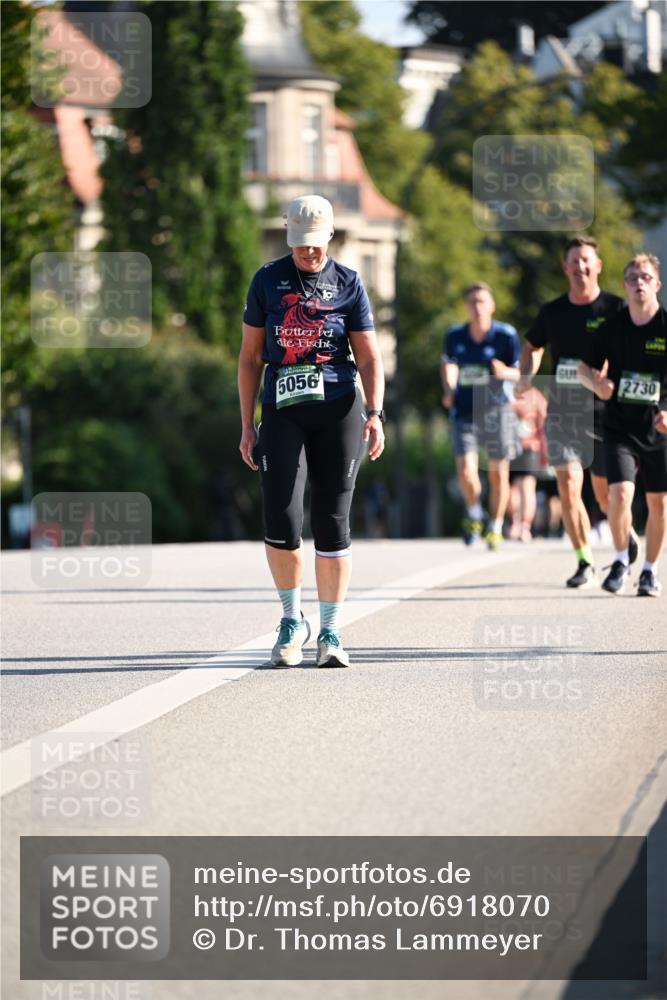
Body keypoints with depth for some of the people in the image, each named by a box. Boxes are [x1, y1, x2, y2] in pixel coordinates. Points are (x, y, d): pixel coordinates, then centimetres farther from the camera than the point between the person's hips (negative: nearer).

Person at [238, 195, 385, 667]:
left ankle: (331, 631, 8)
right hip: (283, 414, 0)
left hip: (339, 412, 0)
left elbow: (369, 358, 5)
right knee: (281, 522, -12)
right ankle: (292, 620, 9)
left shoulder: (348, 284, 5)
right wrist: (247, 427, 7)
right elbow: (251, 357, 11)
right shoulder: (268, 281, 7)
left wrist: (375, 414, -10)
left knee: (332, 523, 0)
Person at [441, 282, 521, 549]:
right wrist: (449, 390, 4)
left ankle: (495, 528, 24)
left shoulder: (506, 335, -9)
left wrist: (505, 373, -25)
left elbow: (522, 373, -4)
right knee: (466, 471, -12)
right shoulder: (454, 336, -1)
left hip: (497, 409, -1)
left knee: (498, 474, 5)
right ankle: (474, 514, 18)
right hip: (464, 412, 1)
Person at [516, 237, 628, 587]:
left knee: (605, 493, 5)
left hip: (604, 410, -2)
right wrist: (526, 377, 7)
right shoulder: (552, 312, 7)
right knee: (568, 486, -10)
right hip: (561, 409, 2)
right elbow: (532, 346, 25)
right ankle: (585, 563, -2)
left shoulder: (615, 309, -3)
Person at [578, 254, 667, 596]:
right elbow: (585, 367, 11)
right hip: (620, 427, 0)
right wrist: (597, 384, -11)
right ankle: (620, 560, 7)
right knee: (620, 494, -15)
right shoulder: (612, 327, 0)